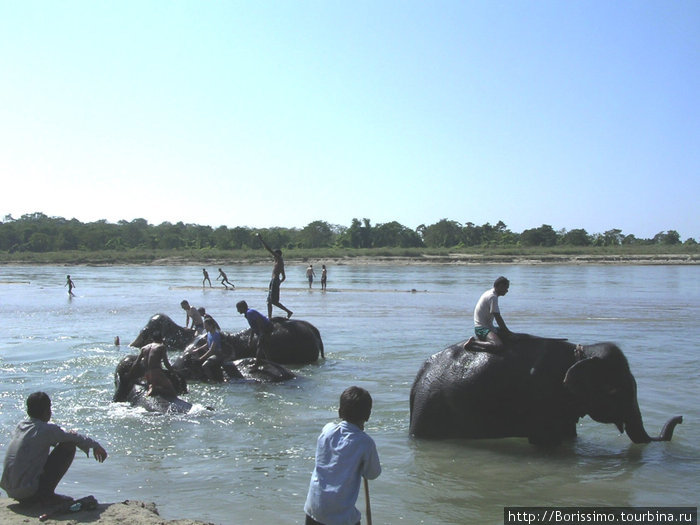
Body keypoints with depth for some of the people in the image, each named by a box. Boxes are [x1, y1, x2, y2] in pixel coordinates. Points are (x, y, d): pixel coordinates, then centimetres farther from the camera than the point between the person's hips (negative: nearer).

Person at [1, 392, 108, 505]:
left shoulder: (20, 426, 10)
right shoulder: (47, 429, -10)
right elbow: (75, 438, 4)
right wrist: (95, 445, 20)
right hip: (29, 490, -8)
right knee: (69, 446, -3)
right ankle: (46, 494, -4)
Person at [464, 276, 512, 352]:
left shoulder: (488, 293, 16)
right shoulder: (493, 297, -15)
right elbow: (498, 318, -15)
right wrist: (507, 331, -5)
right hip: (482, 328, -11)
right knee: (499, 346, -31)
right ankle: (473, 342, -15)